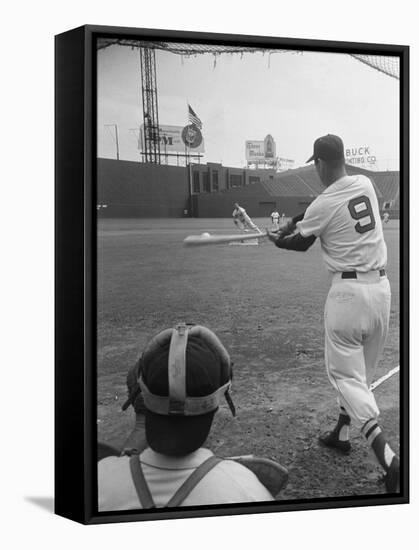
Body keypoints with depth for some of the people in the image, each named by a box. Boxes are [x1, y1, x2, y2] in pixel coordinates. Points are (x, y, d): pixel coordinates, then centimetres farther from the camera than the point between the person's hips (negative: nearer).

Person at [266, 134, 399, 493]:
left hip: (348, 291, -7)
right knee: (361, 370, 20)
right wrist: (293, 222, 22)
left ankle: (389, 459, -15)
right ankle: (342, 433, 37)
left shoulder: (323, 205, -13)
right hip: (381, 288, 7)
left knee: (345, 373, -1)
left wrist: (277, 240, 26)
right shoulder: (365, 183, 4)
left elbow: (300, 244, 6)